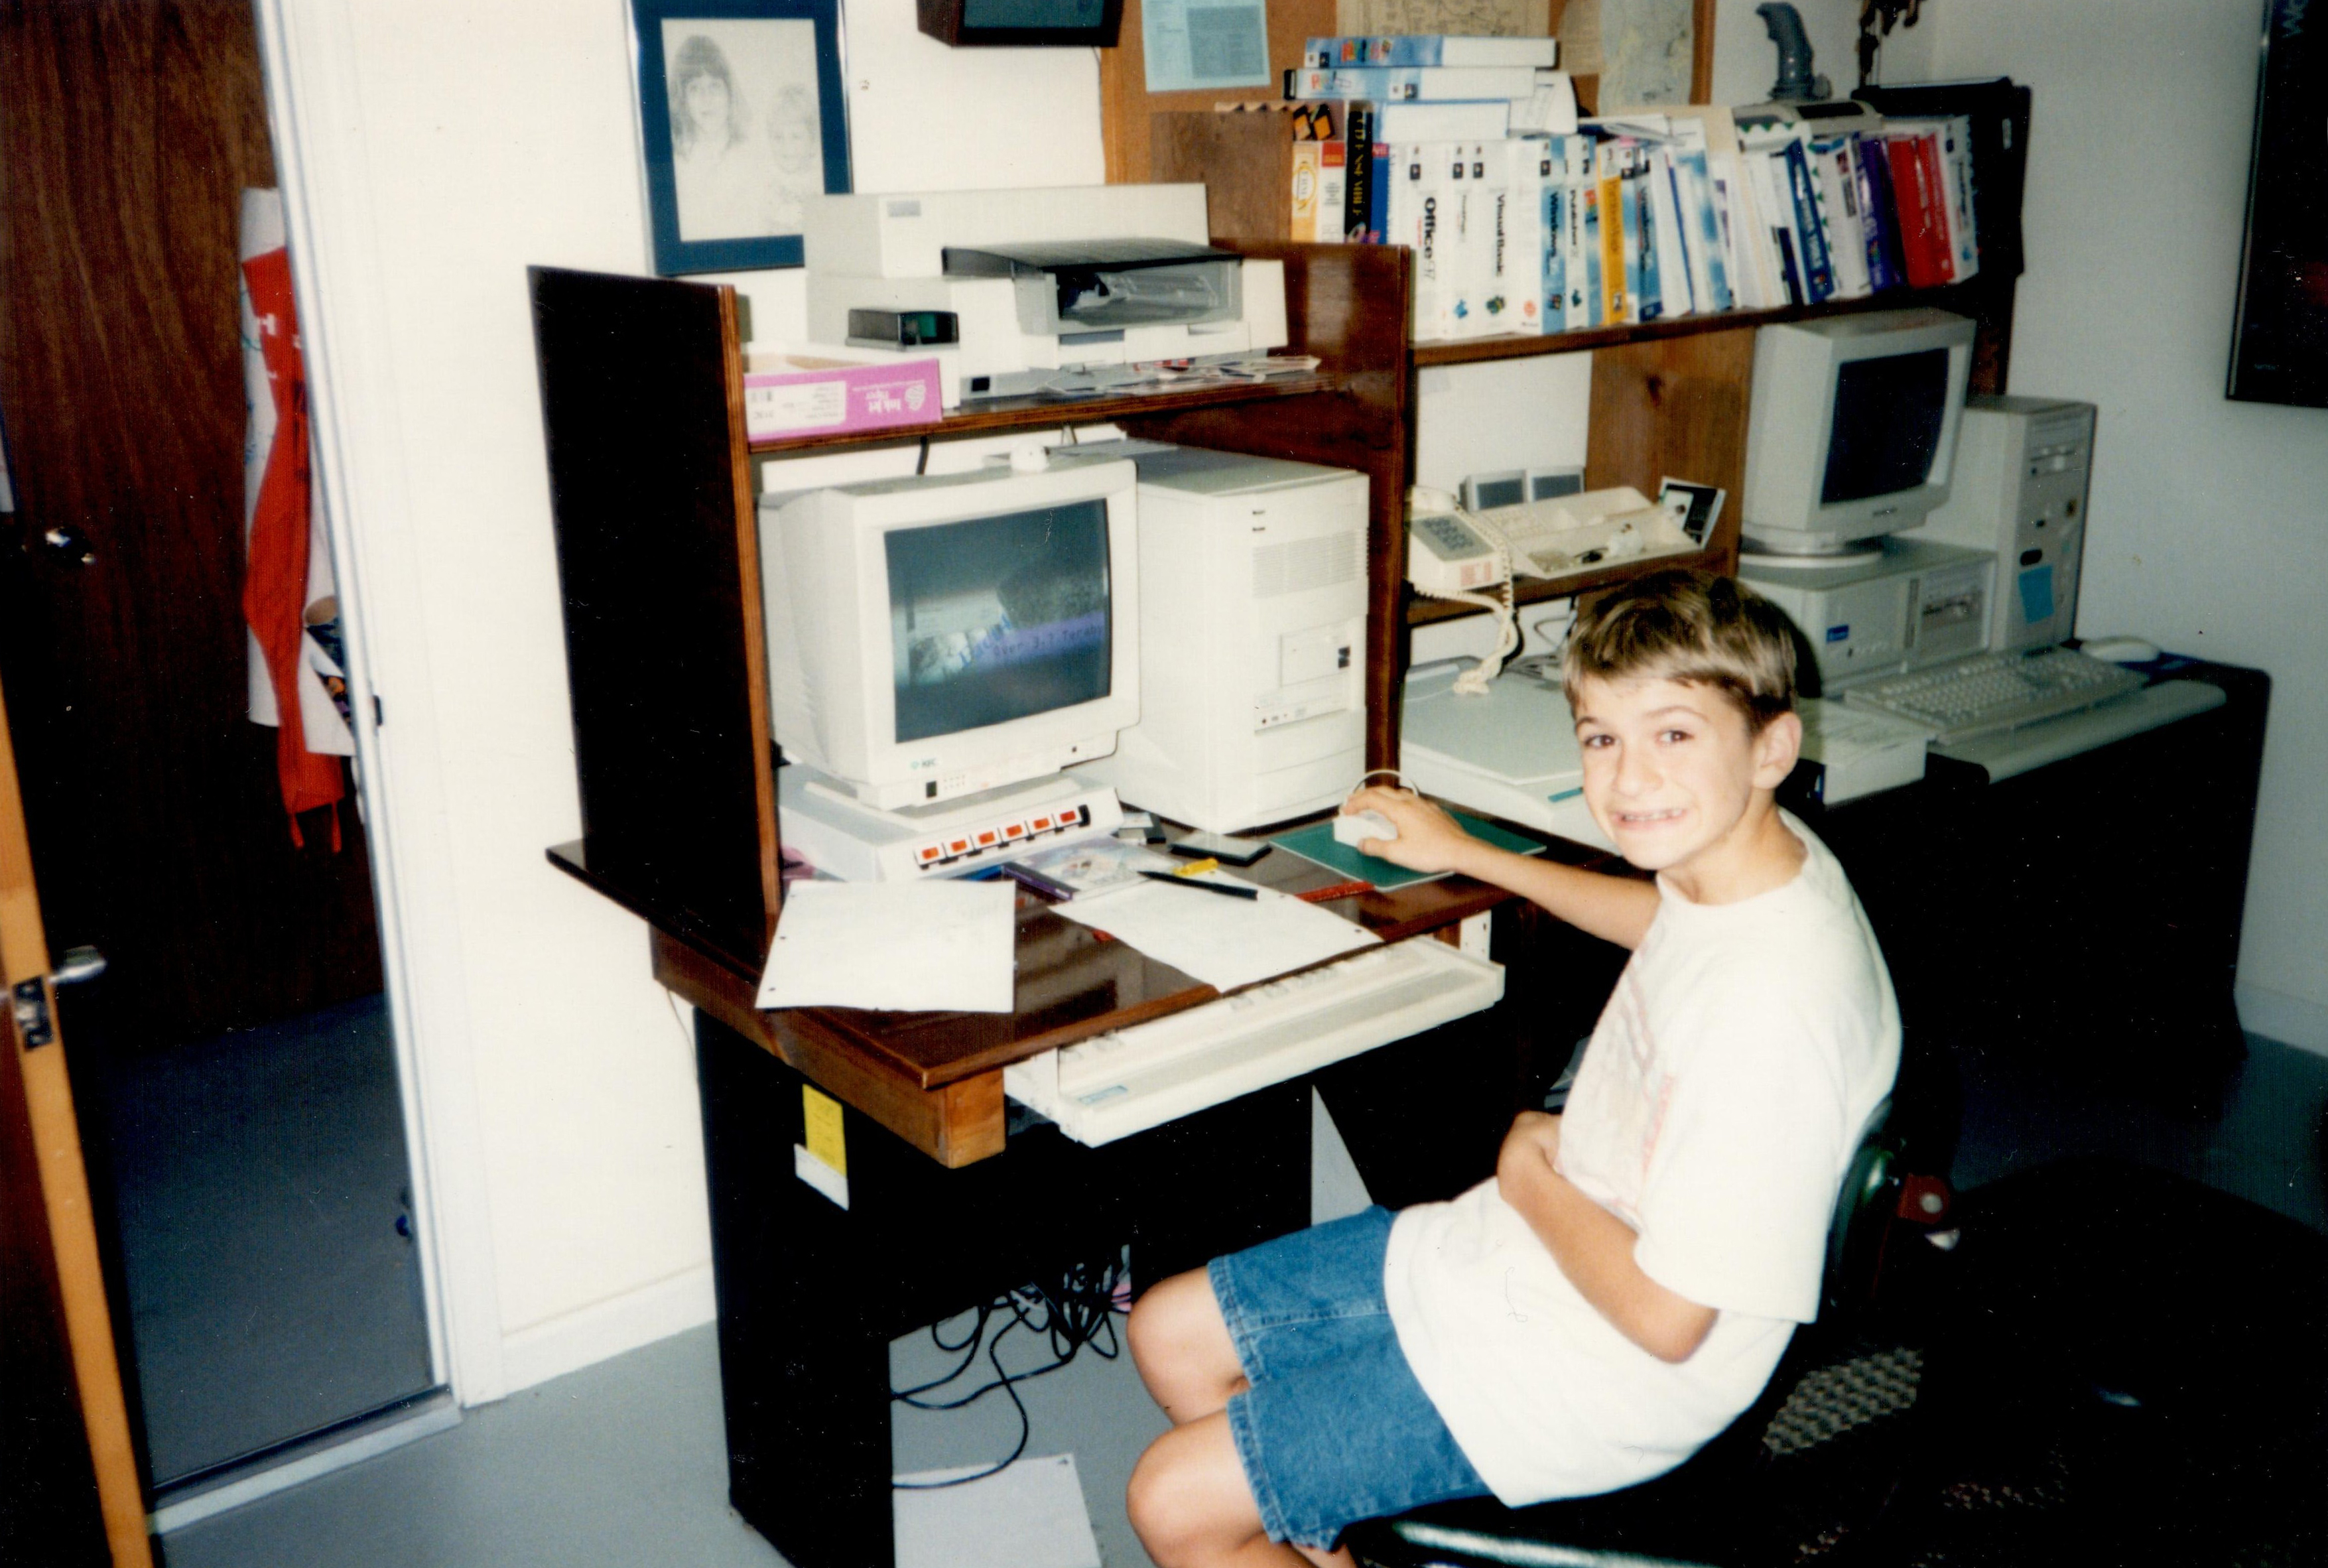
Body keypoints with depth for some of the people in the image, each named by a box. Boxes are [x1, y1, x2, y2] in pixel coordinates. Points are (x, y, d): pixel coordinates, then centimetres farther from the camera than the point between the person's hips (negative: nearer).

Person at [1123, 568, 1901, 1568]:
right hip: (1520, 1248, 9)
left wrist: (1532, 1174, -10)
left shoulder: (1773, 1001, -33)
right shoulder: (1749, 850, -5)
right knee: (1168, 1333, 13)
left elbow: (1666, 1315, -27)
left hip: (1595, 1377, -9)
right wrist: (1465, 854, 28)